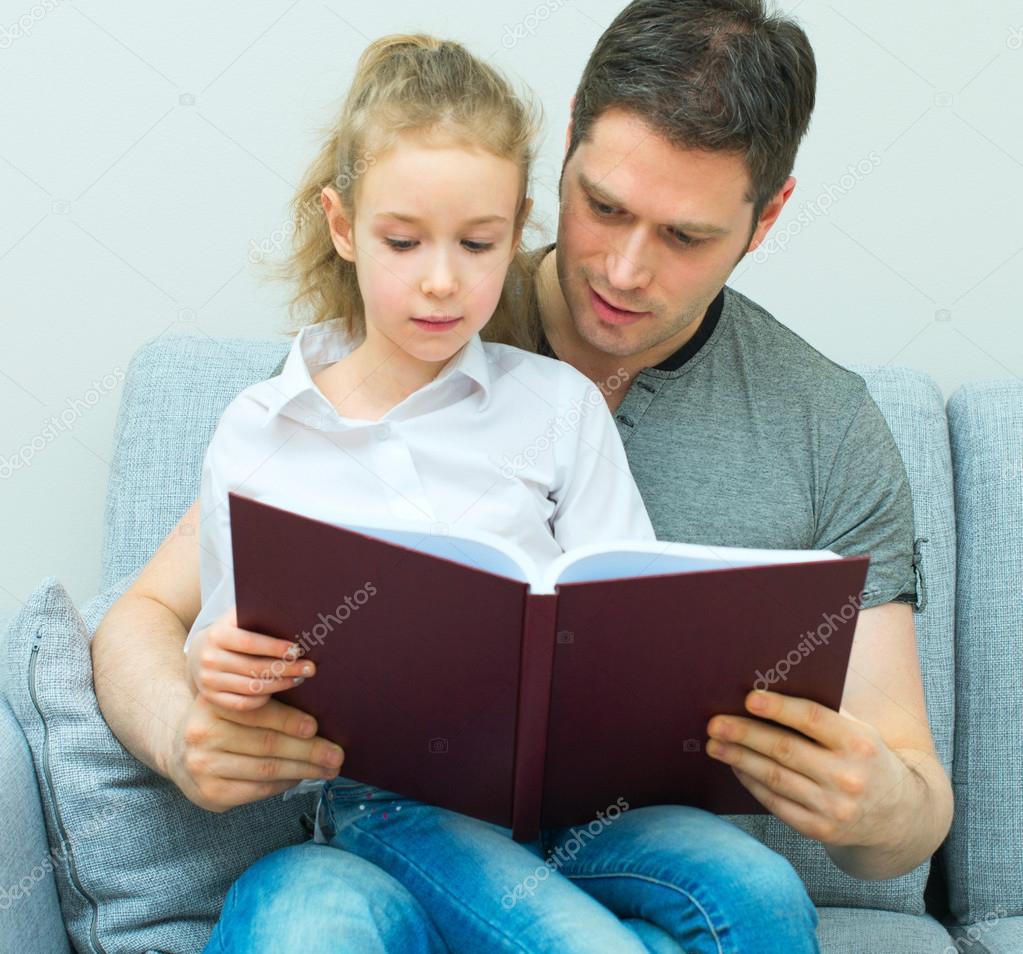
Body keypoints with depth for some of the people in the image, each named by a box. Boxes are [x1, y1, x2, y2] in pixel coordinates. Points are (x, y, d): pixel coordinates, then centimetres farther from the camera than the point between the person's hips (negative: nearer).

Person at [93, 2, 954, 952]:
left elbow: (916, 801, 3)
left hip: (642, 867, 2)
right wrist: (183, 734, -23)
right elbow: (144, 616, 2)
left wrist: (886, 807, -23)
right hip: (387, 844, -1)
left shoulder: (829, 432, 0)